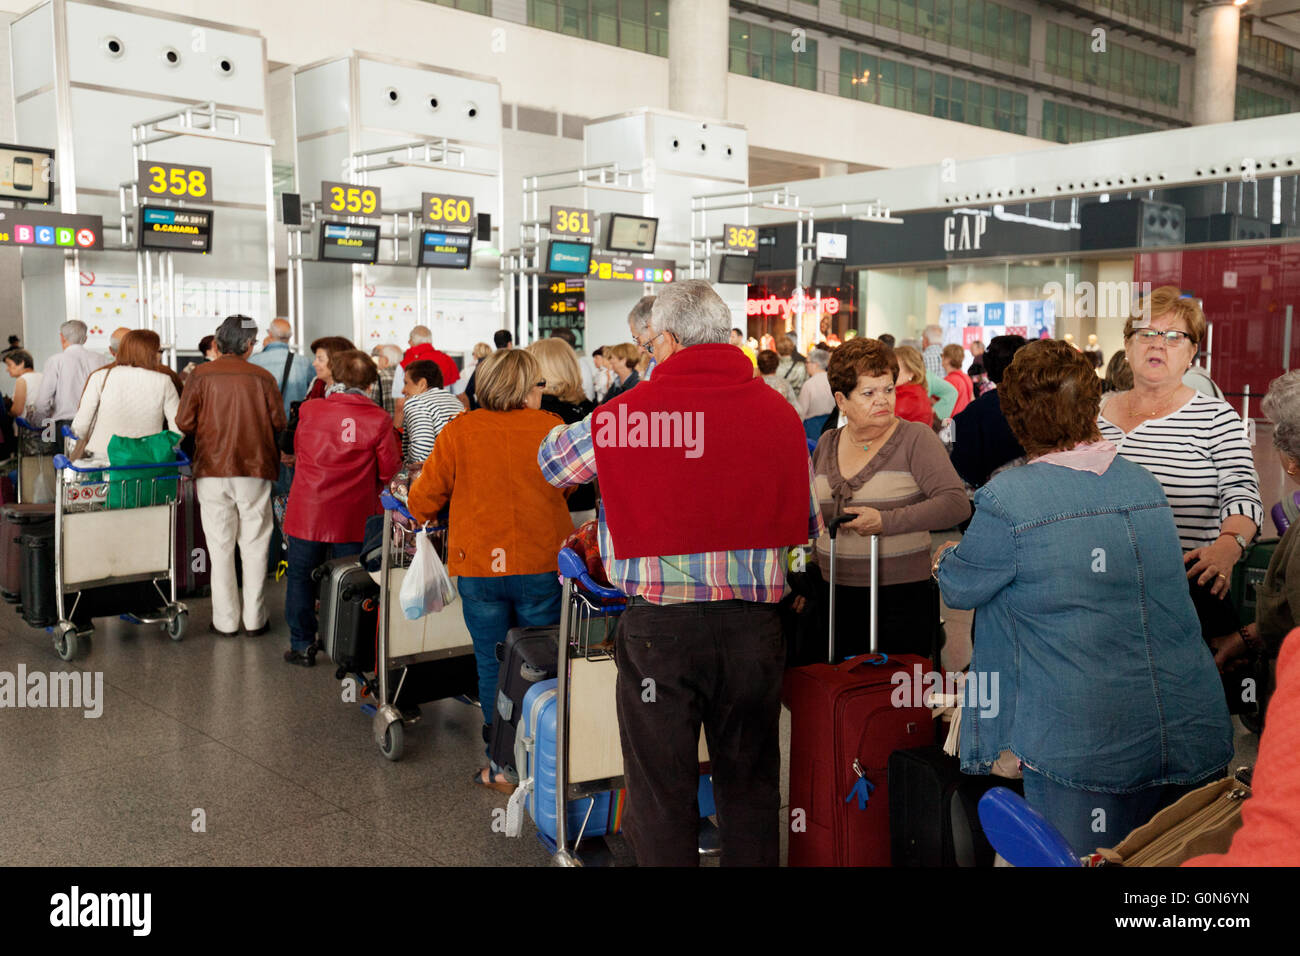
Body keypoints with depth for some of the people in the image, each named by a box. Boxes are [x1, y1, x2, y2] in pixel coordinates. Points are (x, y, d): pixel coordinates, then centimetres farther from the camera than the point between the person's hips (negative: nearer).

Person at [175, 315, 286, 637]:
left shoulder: (200, 376, -3)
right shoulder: (262, 377, -4)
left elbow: (184, 423, -4)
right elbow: (278, 423, -1)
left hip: (212, 470, 1)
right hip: (255, 469, 0)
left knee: (220, 546, 8)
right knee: (254, 544, 8)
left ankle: (226, 620, 12)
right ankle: (254, 618, 11)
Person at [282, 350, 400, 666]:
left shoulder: (309, 410, -4)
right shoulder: (379, 419, -11)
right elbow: (389, 468, -5)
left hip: (308, 512, 1)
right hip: (354, 516, -1)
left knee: (301, 576, 14)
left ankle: (302, 645, 20)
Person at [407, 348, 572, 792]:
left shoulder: (458, 431, -5)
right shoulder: (550, 427, -3)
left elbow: (423, 502, 1)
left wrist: (417, 508, 23)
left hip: (479, 568, 0)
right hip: (542, 568, 1)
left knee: (493, 668, 10)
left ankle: (504, 767, 16)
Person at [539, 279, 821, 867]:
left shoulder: (629, 412, -6)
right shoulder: (778, 411, 2)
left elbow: (552, 461, 11)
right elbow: (808, 522, 9)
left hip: (659, 625, -3)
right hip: (754, 622, 3)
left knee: (661, 793, 9)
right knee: (749, 785, 17)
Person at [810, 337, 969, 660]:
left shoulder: (916, 438, -4)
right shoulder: (826, 445, 10)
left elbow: (956, 504, -15)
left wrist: (886, 521, -21)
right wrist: (803, 583, 13)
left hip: (902, 599, -4)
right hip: (834, 598, 4)